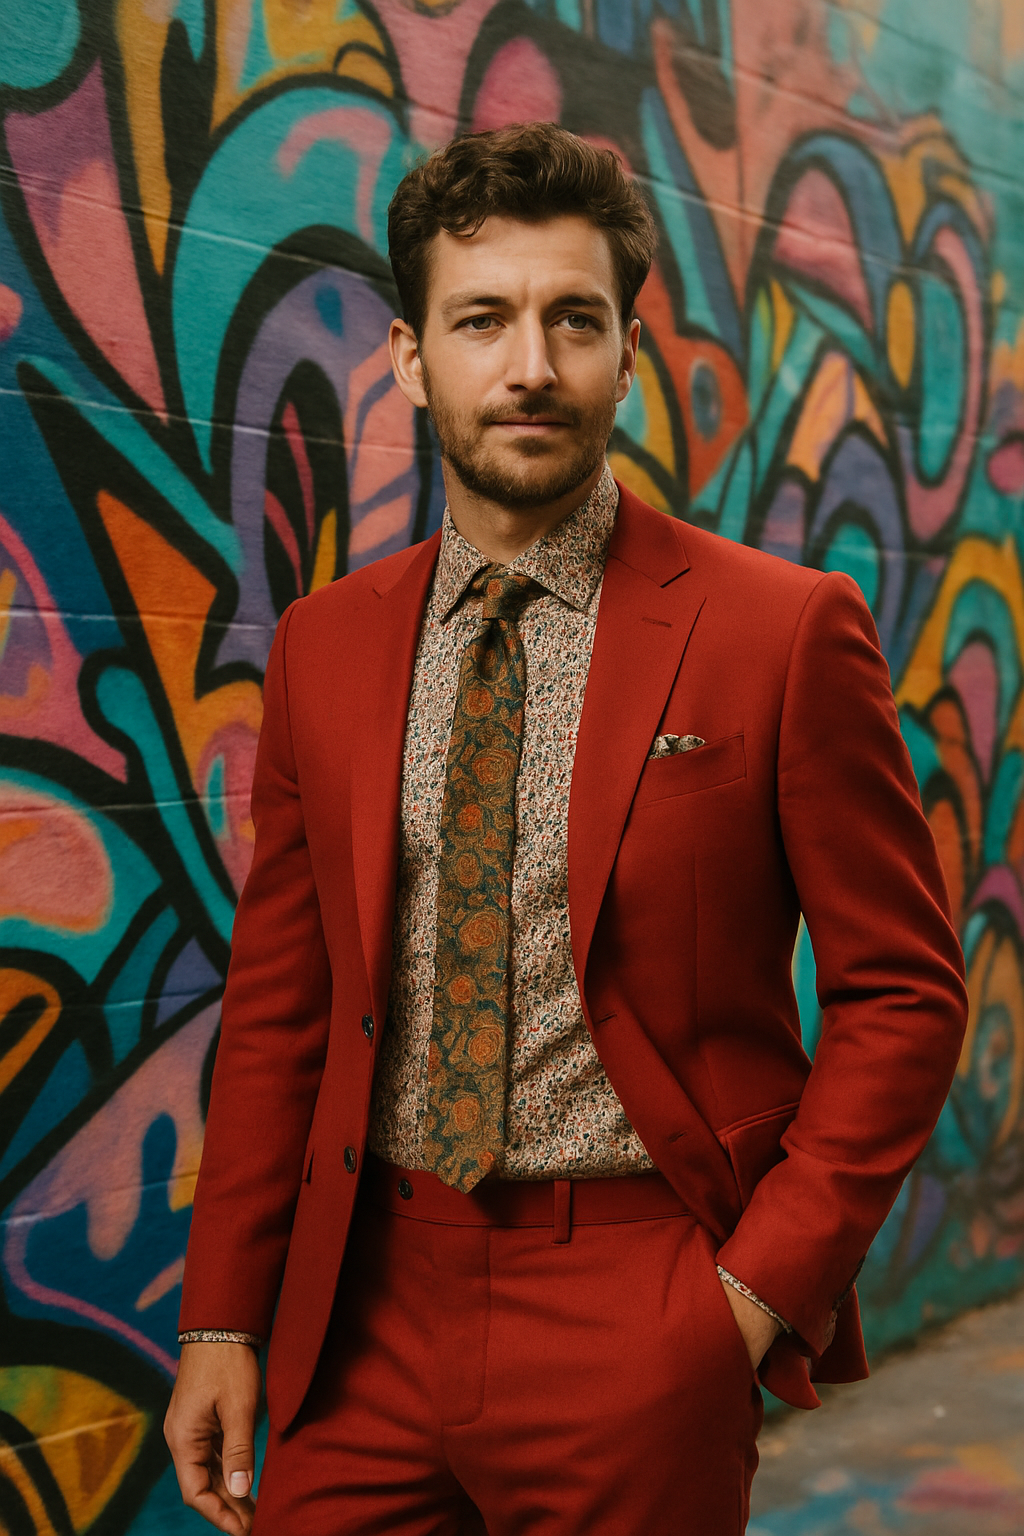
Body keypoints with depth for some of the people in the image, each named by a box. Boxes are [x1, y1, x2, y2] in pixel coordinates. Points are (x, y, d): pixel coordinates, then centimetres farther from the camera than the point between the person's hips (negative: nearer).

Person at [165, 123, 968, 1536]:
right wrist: (222, 1321, 4)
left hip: (638, 1323, -3)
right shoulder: (322, 647, 4)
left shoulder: (786, 631, -8)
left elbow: (903, 989, -4)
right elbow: (277, 1004, 7)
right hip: (366, 1308, 3)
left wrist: (770, 1282, -10)